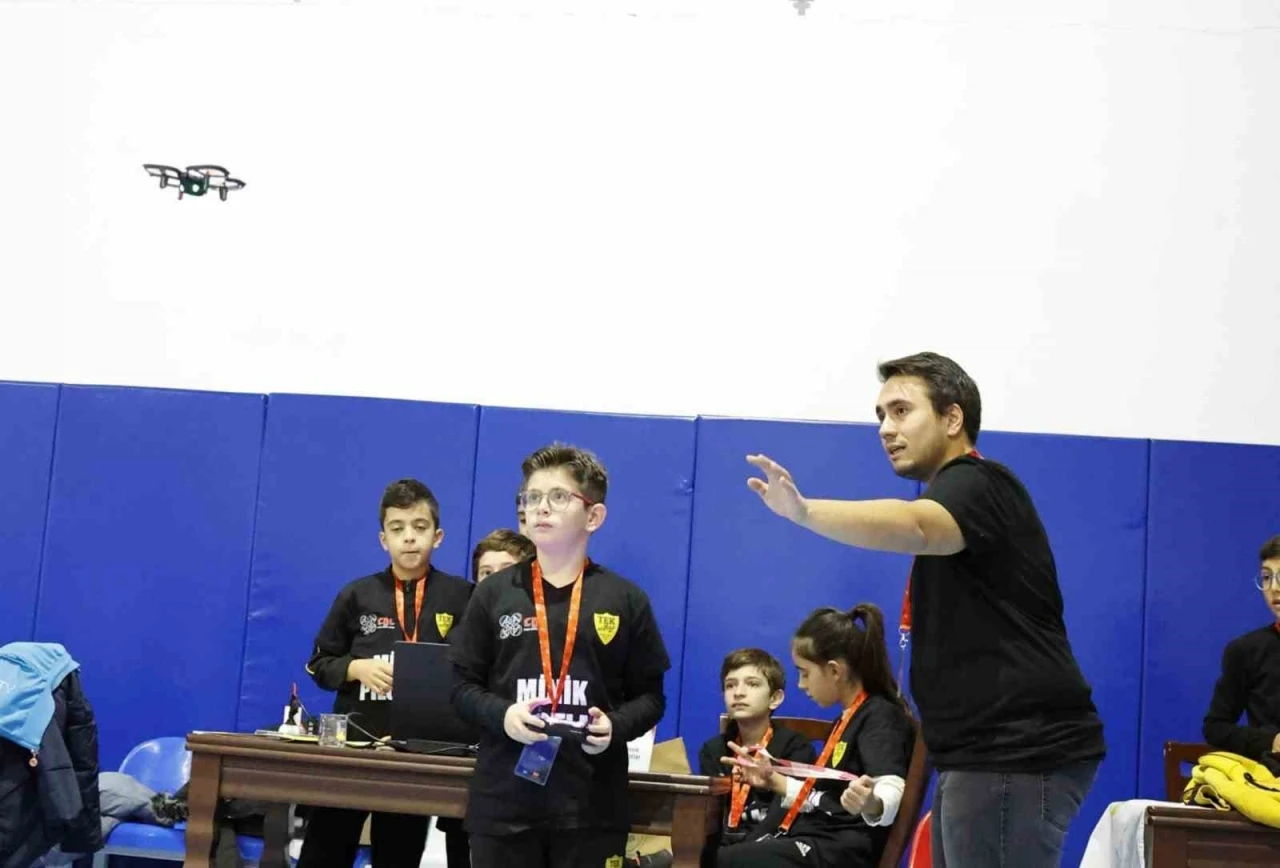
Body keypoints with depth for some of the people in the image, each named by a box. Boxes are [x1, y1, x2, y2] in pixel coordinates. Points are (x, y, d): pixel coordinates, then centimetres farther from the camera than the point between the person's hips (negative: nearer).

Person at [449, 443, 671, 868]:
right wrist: (501, 715, -13)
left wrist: (617, 725, -13)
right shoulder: (494, 592, 5)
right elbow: (462, 685, 7)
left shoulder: (626, 600, 3)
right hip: (505, 798, 1)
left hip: (591, 802, -1)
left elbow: (650, 695, 7)